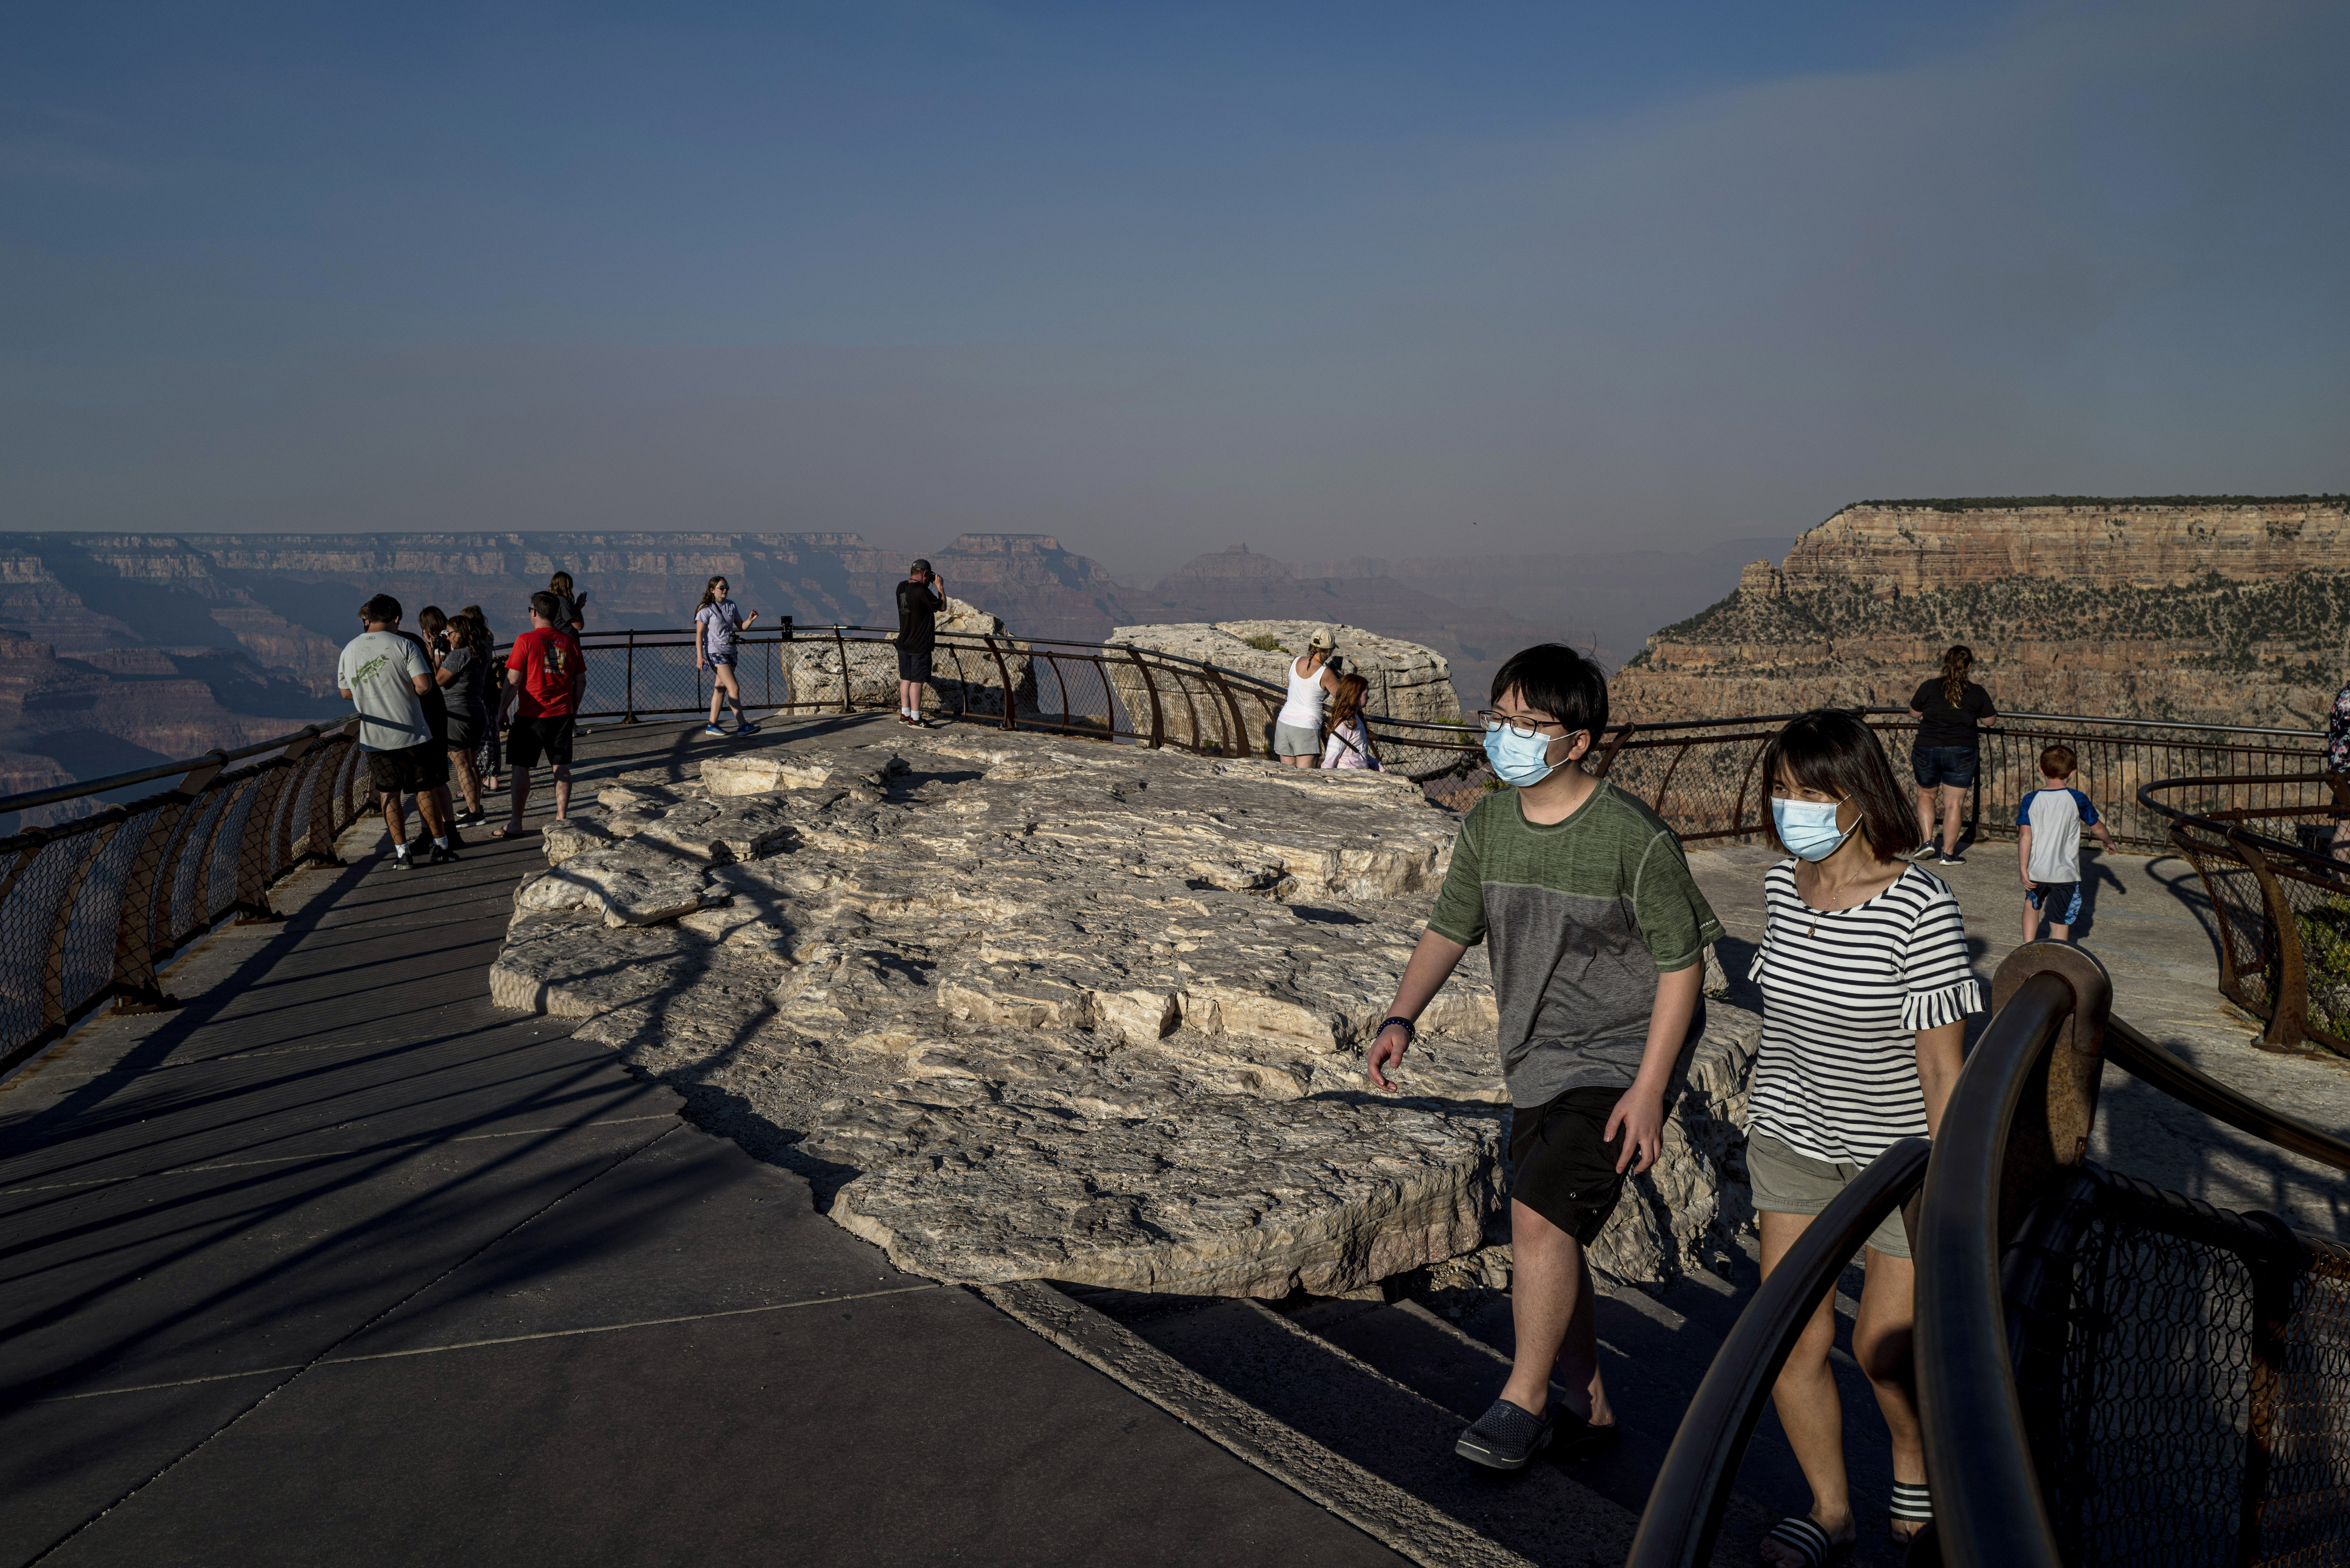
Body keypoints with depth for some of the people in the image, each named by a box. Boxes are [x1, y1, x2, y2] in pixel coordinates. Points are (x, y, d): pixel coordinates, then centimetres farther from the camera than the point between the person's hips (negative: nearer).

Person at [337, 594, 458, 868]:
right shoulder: (404, 645, -7)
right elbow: (424, 685, -16)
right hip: (412, 733, -2)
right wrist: (408, 693, 5)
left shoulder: (349, 650, 6)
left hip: (374, 739, 3)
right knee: (425, 792, 7)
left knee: (389, 796, 10)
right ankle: (442, 847, 14)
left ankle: (402, 853, 6)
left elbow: (346, 693, 15)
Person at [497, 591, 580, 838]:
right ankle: (561, 819, 9)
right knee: (561, 767, 8)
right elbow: (579, 681, 11)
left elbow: (513, 681, -10)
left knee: (521, 767, 3)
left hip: (531, 715, -4)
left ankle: (515, 824, 4)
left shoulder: (526, 640, -9)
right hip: (561, 714, 4)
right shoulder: (569, 641, 5)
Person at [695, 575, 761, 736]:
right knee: (734, 688, -14)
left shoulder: (732, 606, 10)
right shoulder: (706, 609, -9)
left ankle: (712, 726, 18)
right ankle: (743, 726, -15)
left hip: (730, 652, 7)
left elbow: (741, 627, 14)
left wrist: (750, 620, -8)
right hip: (715, 652, -7)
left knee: (721, 689, 10)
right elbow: (699, 634, -10)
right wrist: (700, 656, -17)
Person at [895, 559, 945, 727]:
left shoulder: (902, 587, 4)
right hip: (920, 645, -8)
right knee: (917, 681, -3)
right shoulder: (922, 591, -19)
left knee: (906, 679, 15)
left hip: (903, 643, 8)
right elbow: (942, 606, -8)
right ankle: (915, 718, 0)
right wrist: (940, 588, 4)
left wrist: (928, 586, 16)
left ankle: (904, 714, 22)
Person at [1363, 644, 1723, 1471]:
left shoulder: (1636, 839, -17)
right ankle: (1588, 1404, 31)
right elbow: (1450, 928, 11)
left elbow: (1681, 963, -12)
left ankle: (1522, 1401, -1)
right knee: (1548, 1238, 12)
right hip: (1536, 1065, 7)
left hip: (1618, 1064, -7)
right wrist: (1401, 1018, -5)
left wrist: (1648, 1089, -16)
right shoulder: (1488, 825, 1)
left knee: (1539, 1215, -19)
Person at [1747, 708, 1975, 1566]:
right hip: (1792, 1139, 5)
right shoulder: (1784, 886, -5)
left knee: (1882, 1347, 9)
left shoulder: (1920, 908, -24)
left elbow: (1942, 1060, -19)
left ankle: (1914, 1461, 41)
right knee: (1792, 1340, 4)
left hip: (1899, 1147, -4)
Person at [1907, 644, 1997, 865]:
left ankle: (1926, 841, 9)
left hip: (1927, 749, 1)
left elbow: (1914, 713, 8)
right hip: (1962, 754, -1)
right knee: (1954, 804, 6)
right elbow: (1990, 721, 7)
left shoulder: (1929, 687, -5)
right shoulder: (1977, 693, -5)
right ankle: (1949, 854, 8)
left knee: (1926, 795, 21)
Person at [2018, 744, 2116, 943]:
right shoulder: (2077, 799, -6)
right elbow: (2098, 828, 7)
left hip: (2037, 870, 2)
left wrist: (2024, 870, -7)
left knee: (2032, 905, 26)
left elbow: (2025, 836, -10)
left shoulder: (2031, 800, -5)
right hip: (2065, 873, -2)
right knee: (2060, 924, 5)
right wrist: (2109, 842, 29)